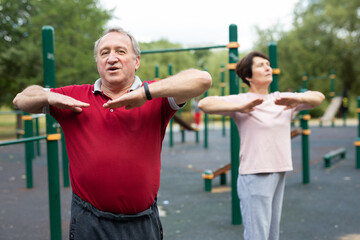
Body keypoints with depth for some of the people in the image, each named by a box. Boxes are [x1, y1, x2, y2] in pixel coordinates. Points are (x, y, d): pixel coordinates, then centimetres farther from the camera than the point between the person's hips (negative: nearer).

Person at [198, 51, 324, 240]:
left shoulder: (282, 99, 12)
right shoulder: (241, 100, -6)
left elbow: (318, 97, 10)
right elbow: (204, 104, -18)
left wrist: (298, 99, -11)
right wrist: (239, 108, -29)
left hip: (279, 175, 7)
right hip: (254, 177, -6)